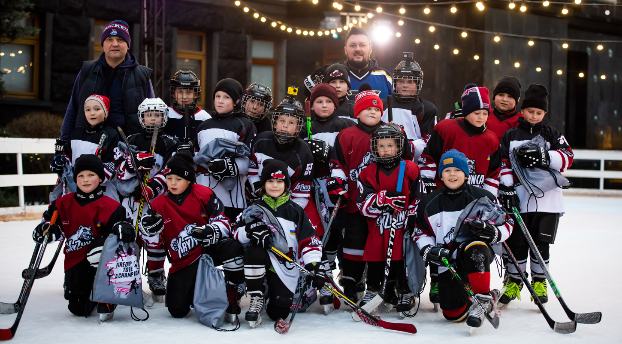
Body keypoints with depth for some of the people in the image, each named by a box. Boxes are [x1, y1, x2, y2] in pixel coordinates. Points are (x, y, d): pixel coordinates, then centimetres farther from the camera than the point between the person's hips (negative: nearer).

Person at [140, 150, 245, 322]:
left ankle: (232, 300, -19)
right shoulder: (158, 205, 5)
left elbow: (223, 222, -4)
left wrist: (212, 231, -27)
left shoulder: (203, 194, -2)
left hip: (209, 248, -2)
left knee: (232, 248, -38)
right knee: (177, 310, -15)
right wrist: (150, 231, -14)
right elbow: (156, 247, 9)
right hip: (183, 261, 2)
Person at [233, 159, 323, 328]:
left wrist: (314, 266, -18)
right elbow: (237, 233, 1)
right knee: (253, 252, -35)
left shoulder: (295, 211, 1)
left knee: (278, 314, -7)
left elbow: (309, 240, -5)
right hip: (262, 263, 0)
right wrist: (250, 231, -23)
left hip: (287, 270, 0)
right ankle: (257, 300, -17)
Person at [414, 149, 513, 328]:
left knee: (474, 250, -42)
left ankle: (483, 299, -25)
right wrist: (428, 249, -6)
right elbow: (420, 232, 13)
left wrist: (494, 233, -21)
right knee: (453, 313, -5)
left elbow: (506, 223, 0)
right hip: (448, 262, 4)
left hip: (478, 253, -3)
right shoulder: (429, 203, 4)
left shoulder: (482, 198, -4)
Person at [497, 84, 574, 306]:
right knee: (517, 242, 1)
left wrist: (544, 157, -18)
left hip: (547, 198, 0)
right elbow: (502, 163, 3)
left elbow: (567, 158, -2)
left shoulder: (551, 134, 10)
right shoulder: (510, 135, 9)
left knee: (541, 243, 1)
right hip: (519, 198, 0)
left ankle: (539, 282, 15)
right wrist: (506, 188, -8)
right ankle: (514, 280, 17)